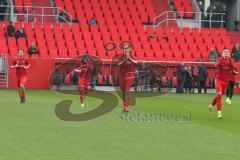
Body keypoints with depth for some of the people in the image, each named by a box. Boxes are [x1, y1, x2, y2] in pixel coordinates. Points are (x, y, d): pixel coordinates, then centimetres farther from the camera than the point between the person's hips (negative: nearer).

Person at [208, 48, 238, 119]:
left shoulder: (230, 60, 2)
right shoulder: (220, 59, -4)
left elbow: (234, 68, -16)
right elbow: (216, 66, -25)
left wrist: (229, 60, -21)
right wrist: (222, 58, -27)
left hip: (225, 81, 4)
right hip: (218, 79, -4)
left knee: (219, 95, 15)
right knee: (219, 94, -19)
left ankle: (211, 105, 43)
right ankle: (219, 112, -17)